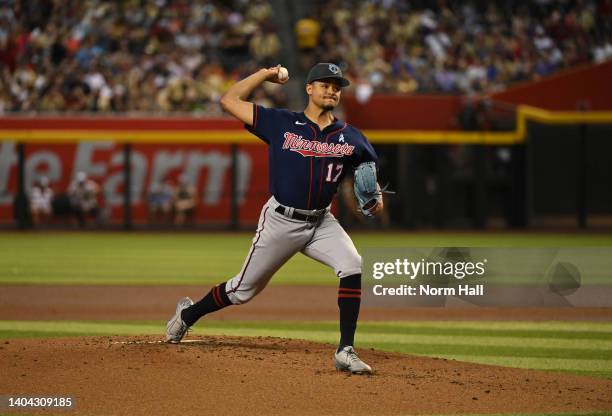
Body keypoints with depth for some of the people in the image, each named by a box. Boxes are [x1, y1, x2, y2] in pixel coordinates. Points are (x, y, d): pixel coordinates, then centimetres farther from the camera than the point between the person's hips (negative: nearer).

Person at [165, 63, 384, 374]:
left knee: (353, 267, -23)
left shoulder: (350, 138, 1)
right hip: (280, 221, -2)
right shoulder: (281, 123, -5)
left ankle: (345, 351, -19)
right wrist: (265, 75, -1)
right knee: (244, 290, 8)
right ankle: (189, 314, 36)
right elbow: (229, 101, -4)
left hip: (321, 223, 3)